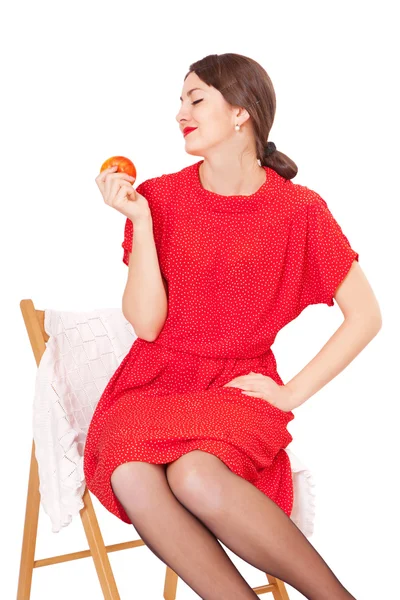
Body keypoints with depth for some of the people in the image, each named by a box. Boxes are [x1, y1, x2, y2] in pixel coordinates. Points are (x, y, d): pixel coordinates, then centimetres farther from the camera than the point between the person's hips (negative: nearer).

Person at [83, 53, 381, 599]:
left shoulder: (299, 210, -3)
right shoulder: (160, 197, 0)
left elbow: (367, 315, 0)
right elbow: (146, 323, -5)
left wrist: (292, 393, -6)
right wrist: (140, 220, -13)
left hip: (239, 385, -2)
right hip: (156, 378, 2)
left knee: (194, 474, -35)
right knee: (131, 474, -32)